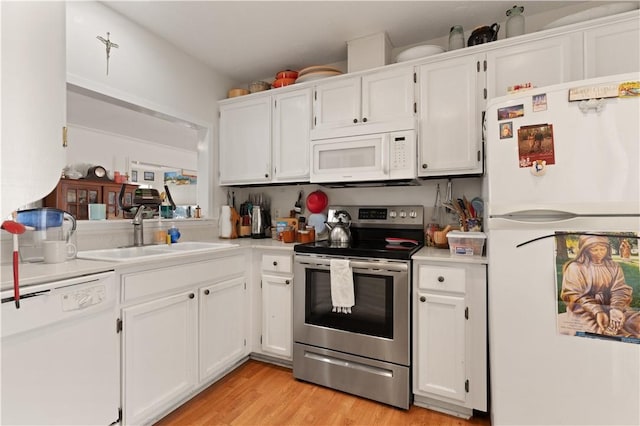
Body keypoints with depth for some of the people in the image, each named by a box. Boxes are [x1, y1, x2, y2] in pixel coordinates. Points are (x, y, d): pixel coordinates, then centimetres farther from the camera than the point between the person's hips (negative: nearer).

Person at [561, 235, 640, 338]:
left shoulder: (614, 267, 11)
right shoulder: (575, 267, -4)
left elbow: (620, 290, -1)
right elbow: (574, 295, -11)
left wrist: (616, 308, -21)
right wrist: (597, 311, -24)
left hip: (611, 306, 5)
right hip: (585, 310, -5)